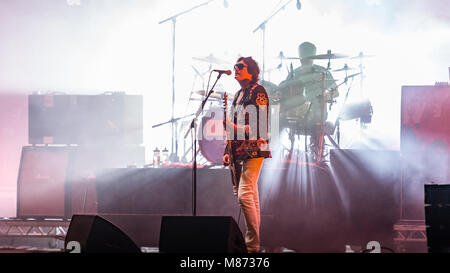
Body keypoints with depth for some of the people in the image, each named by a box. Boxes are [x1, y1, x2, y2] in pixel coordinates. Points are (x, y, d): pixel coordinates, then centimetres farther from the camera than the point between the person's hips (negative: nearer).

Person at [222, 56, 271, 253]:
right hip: (239, 152, 9)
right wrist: (227, 151, 20)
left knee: (244, 194, -17)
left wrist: (237, 128, -22)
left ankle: (252, 245, -16)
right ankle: (254, 242, 12)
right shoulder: (238, 95, 20)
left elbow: (261, 126, -15)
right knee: (251, 194, 9)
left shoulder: (258, 92, -7)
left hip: (254, 150, -9)